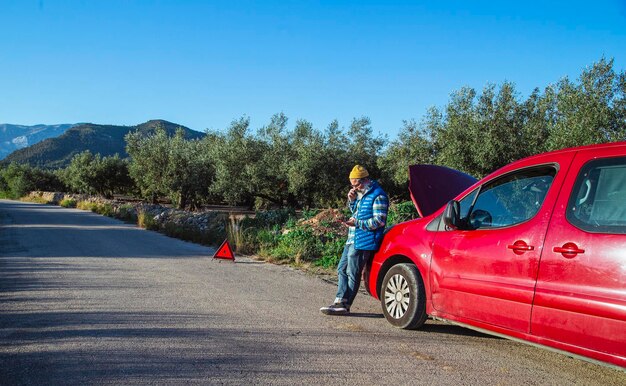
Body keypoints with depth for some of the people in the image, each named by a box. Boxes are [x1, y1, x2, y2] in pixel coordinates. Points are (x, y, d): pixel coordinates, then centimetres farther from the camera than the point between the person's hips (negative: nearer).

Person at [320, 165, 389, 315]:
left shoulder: (377, 196, -13)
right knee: (342, 269, 11)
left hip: (363, 242, -10)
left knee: (352, 274, -4)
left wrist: (357, 223, -21)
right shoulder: (361, 194, 16)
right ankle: (340, 301, 14)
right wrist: (352, 200, 9)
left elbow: (379, 221, -18)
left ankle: (345, 305, 4)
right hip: (352, 240, 10)